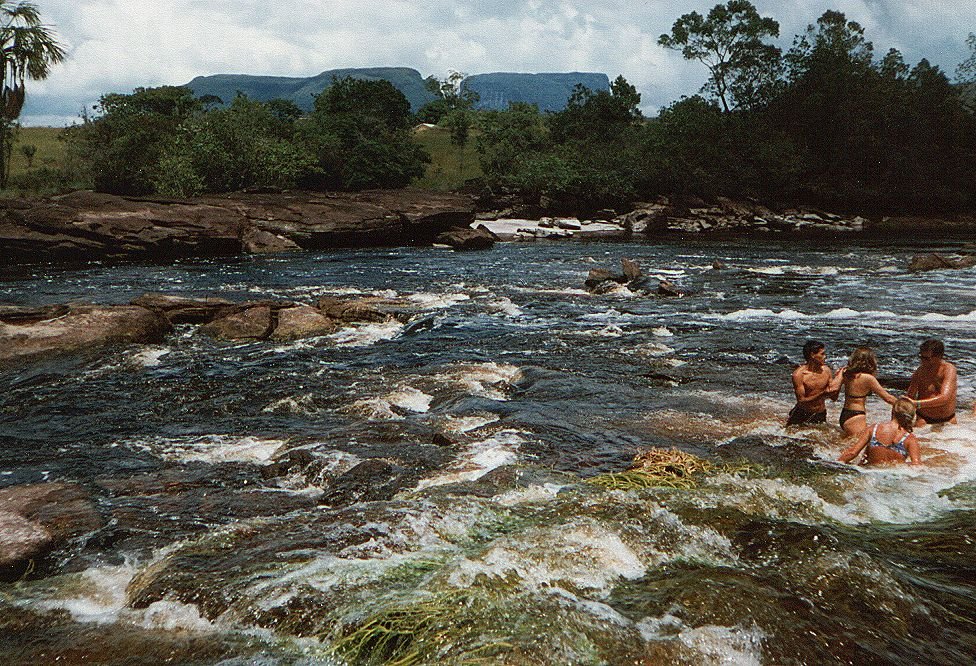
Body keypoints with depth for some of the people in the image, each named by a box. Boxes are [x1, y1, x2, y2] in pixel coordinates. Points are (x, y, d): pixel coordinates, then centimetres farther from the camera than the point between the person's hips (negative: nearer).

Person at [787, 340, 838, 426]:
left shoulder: (826, 370, -2)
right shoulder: (799, 374, -16)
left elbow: (834, 398, 2)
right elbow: (801, 401, -21)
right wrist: (822, 394, -33)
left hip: (820, 415, 4)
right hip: (802, 415, -4)